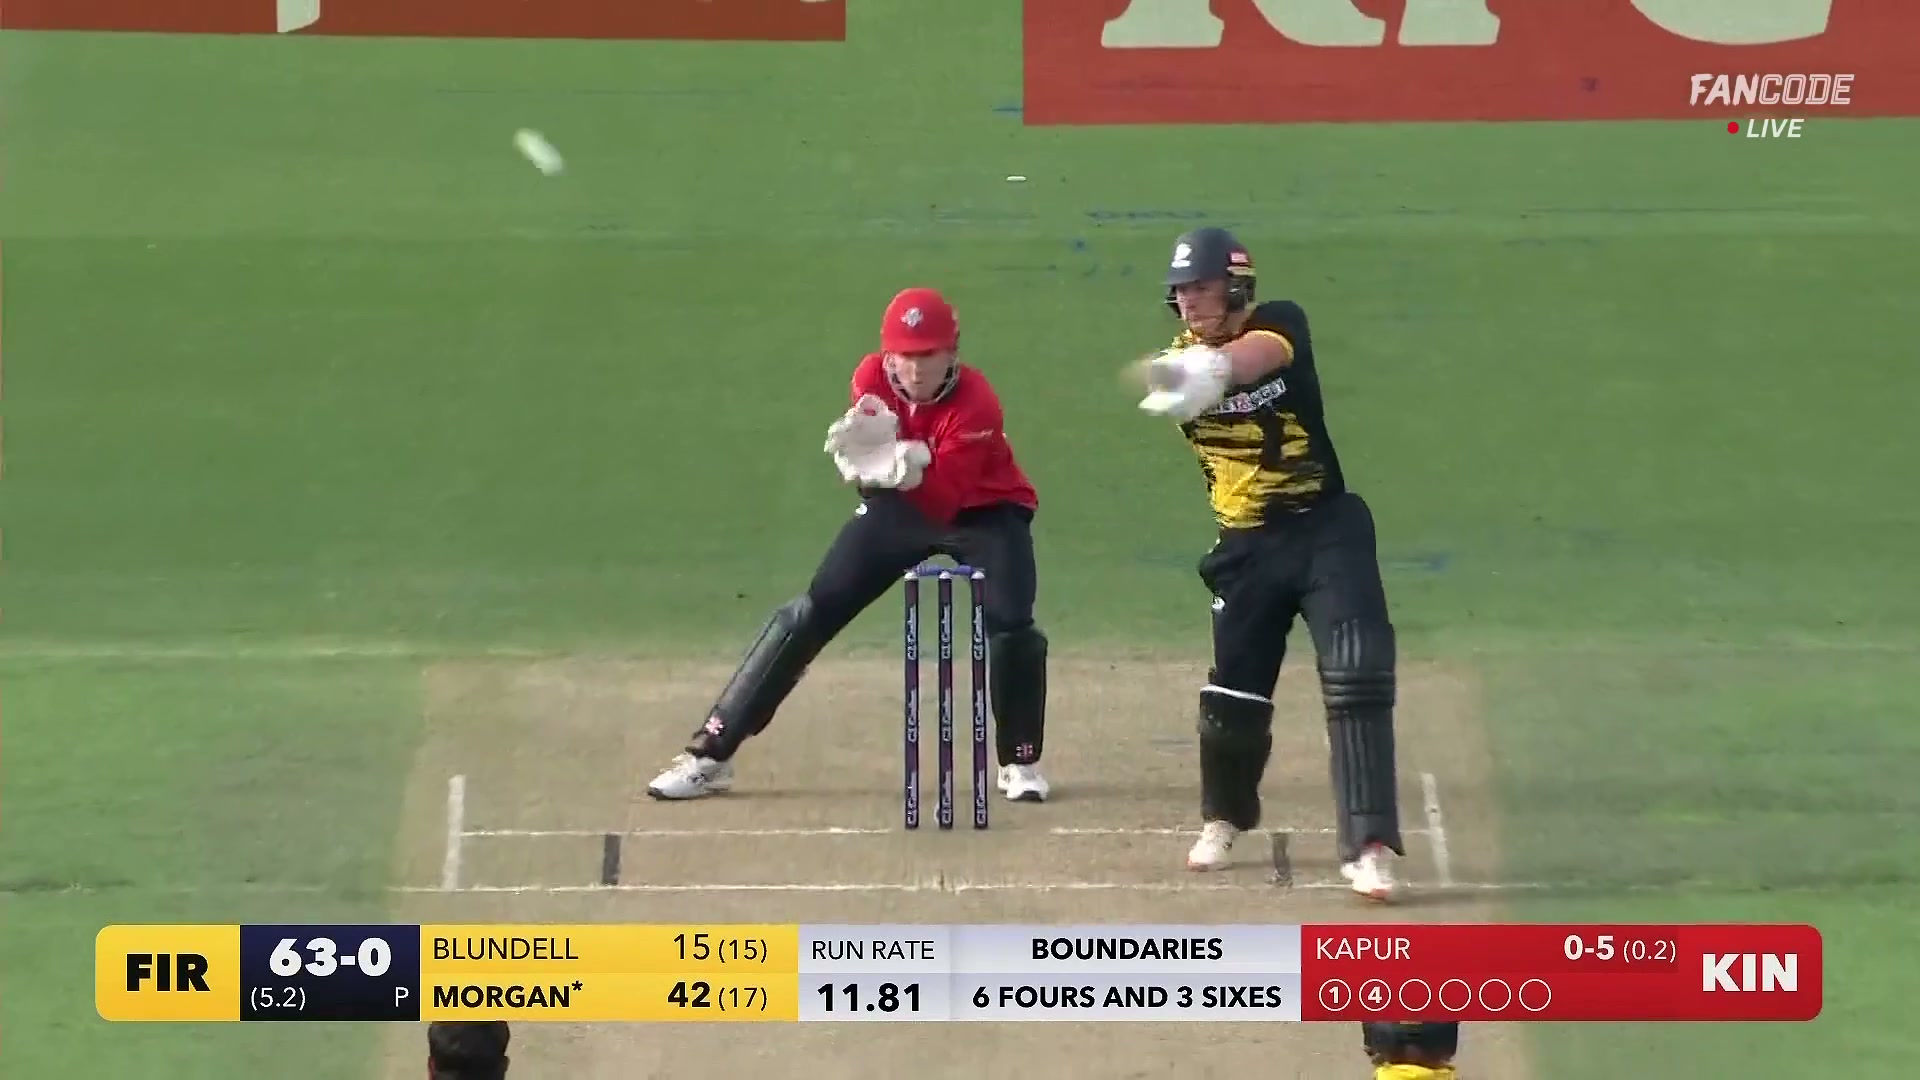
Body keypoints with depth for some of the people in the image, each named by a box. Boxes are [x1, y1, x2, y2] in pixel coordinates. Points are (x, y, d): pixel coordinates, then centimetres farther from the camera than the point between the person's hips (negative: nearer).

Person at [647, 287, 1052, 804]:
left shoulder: (975, 403, -32)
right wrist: (862, 456, -40)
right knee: (810, 613, -5)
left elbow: (942, 502, -39)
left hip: (982, 510, -3)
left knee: (1011, 626, -24)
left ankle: (1021, 763, 1)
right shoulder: (872, 379, -20)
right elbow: (864, 455, -16)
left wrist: (905, 469, -59)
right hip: (897, 506, 3)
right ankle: (710, 754, -3)